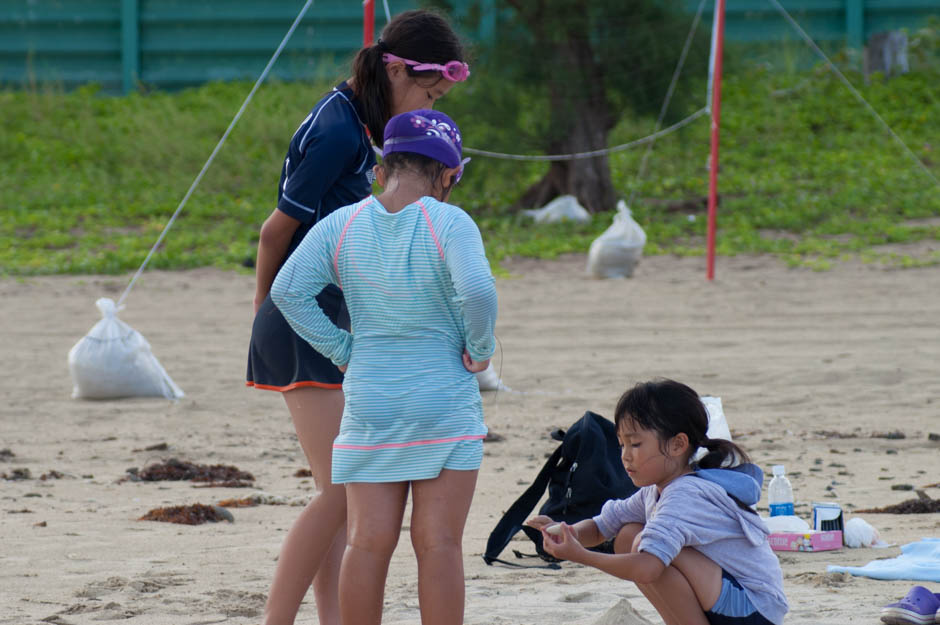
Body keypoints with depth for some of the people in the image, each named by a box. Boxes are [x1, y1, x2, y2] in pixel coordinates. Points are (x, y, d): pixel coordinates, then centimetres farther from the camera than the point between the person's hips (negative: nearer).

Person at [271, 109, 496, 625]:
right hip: (445, 404, -3)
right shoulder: (449, 224, -10)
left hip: (368, 403, 3)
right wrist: (480, 349, -7)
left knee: (368, 542, 4)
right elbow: (477, 291, -24)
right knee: (438, 543, -1)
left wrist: (341, 349, 4)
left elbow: (287, 290, -3)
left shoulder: (342, 226, 2)